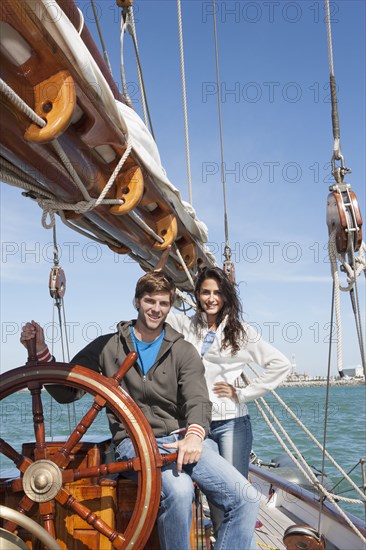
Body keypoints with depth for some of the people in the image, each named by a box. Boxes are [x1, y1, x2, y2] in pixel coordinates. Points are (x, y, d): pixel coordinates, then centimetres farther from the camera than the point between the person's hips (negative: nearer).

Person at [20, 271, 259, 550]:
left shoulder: (183, 351, 9)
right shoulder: (108, 347, 8)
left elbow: (198, 401, -5)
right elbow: (66, 392, 8)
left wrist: (194, 434, -27)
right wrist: (40, 350, -5)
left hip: (183, 438, 2)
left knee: (247, 498, -18)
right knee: (178, 490, -34)